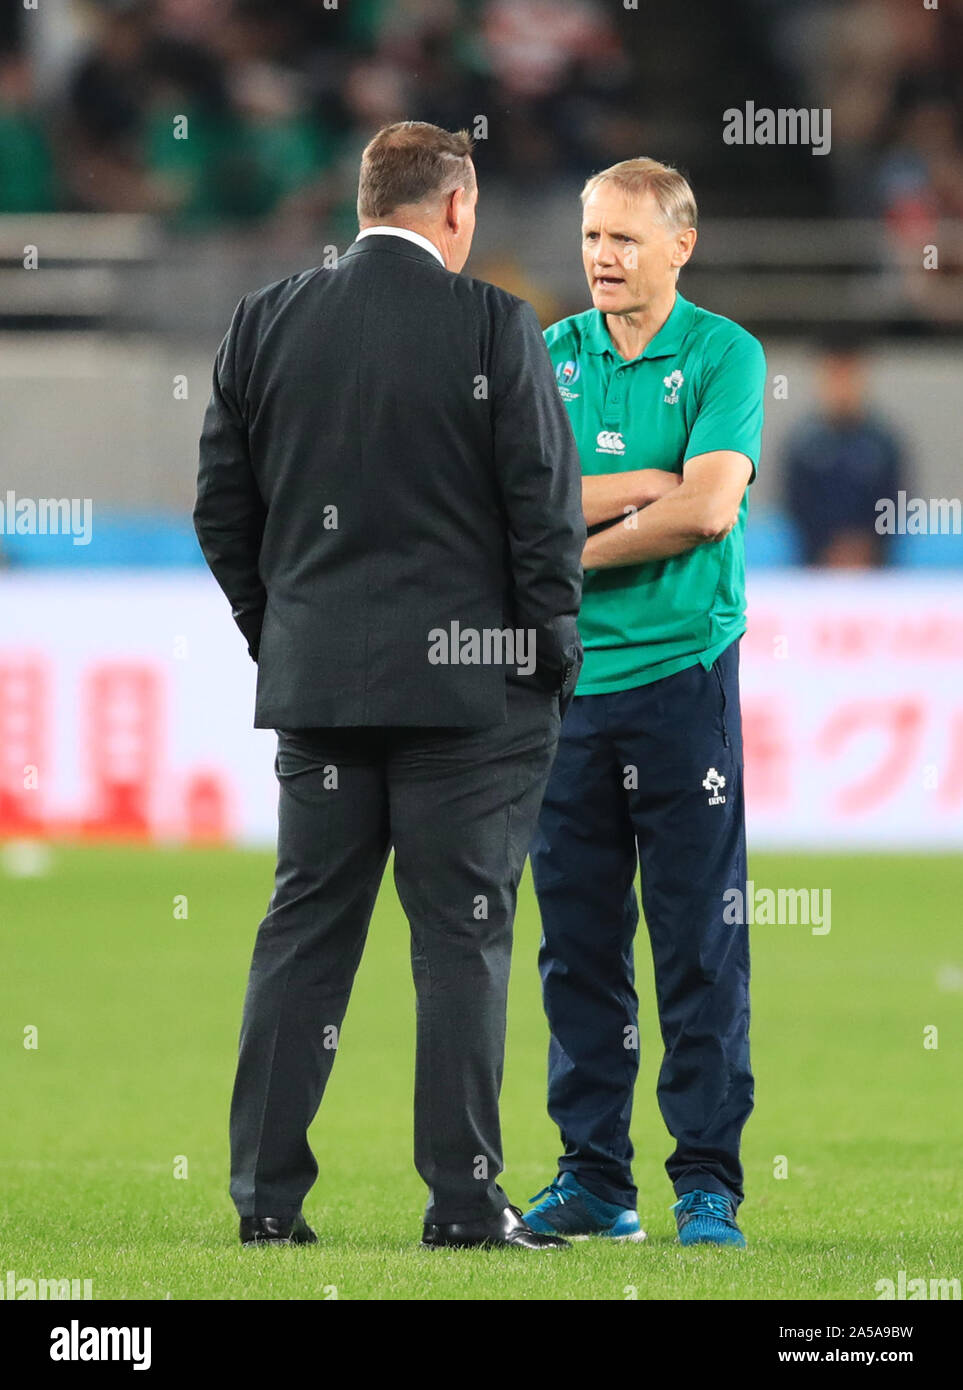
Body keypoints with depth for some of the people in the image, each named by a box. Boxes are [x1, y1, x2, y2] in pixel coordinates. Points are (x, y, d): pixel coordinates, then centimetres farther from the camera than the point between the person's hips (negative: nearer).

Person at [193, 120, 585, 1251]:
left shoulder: (265, 321, 4)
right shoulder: (492, 324, -9)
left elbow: (221, 504, 8)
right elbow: (545, 501, -9)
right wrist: (553, 649, 2)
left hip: (313, 678, 4)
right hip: (468, 677, -4)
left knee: (304, 925, 9)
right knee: (461, 930, 0)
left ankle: (266, 1192, 7)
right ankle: (463, 1199, 0)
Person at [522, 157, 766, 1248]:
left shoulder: (723, 356, -1)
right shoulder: (552, 354, 10)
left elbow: (711, 508, -14)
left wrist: (575, 548, -7)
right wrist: (652, 483, -10)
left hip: (681, 675, -4)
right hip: (566, 679, 4)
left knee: (700, 942, -3)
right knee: (578, 941, 5)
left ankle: (707, 1180, 1)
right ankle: (592, 1175, 11)